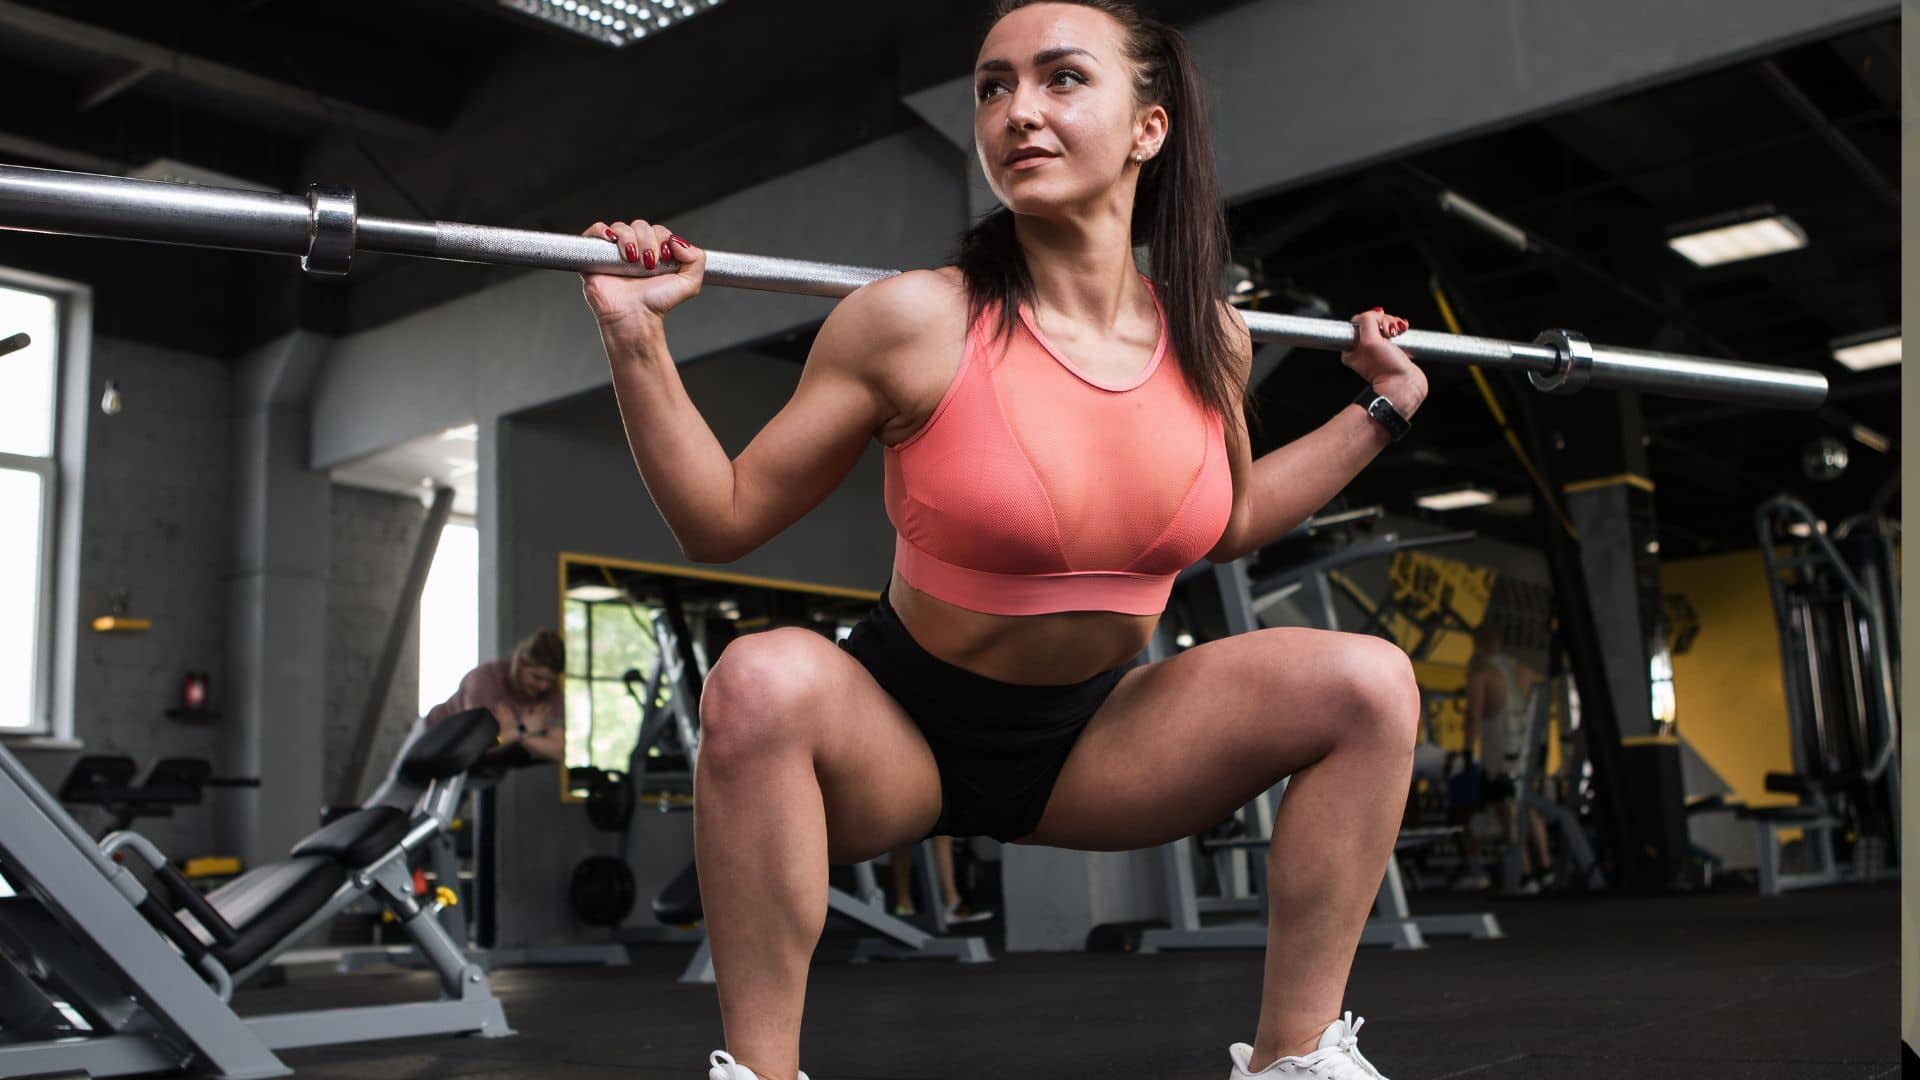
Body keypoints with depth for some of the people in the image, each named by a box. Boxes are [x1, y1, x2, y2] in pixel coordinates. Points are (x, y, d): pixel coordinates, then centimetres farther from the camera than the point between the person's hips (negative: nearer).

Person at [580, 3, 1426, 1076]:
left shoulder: (1211, 343, -4)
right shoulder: (916, 322, -17)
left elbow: (1228, 522, 17)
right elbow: (722, 518, -10)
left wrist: (1382, 406, 15)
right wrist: (638, 336, -19)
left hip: (1092, 742, 4)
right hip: (898, 737, -3)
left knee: (1370, 683, -13)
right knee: (763, 682, -35)